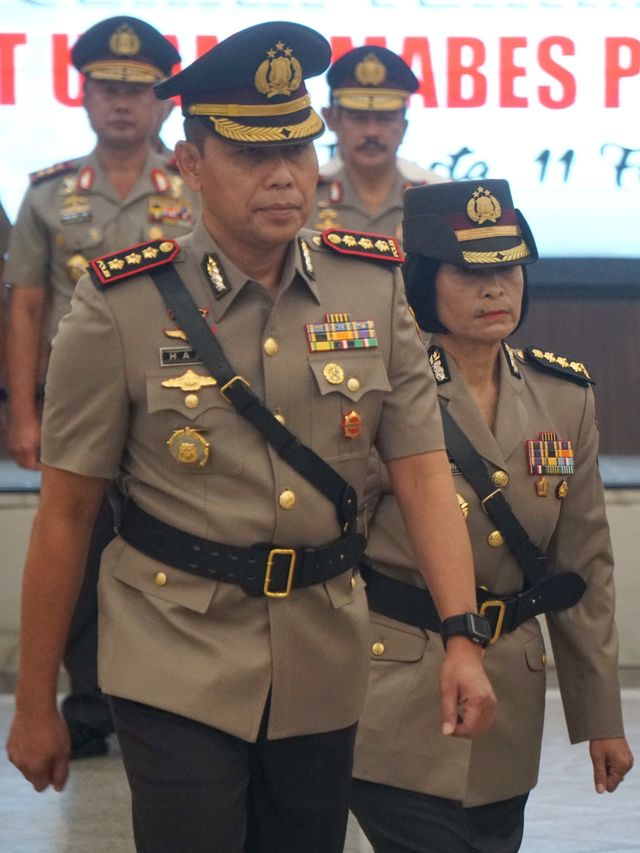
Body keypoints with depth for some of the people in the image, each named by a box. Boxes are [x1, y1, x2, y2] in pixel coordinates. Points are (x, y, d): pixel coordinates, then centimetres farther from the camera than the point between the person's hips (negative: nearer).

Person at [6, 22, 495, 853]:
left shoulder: (373, 286, 0)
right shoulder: (121, 307, -9)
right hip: (178, 666, -3)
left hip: (324, 664, 4)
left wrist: (462, 636, -16)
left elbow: (422, 471, -2)